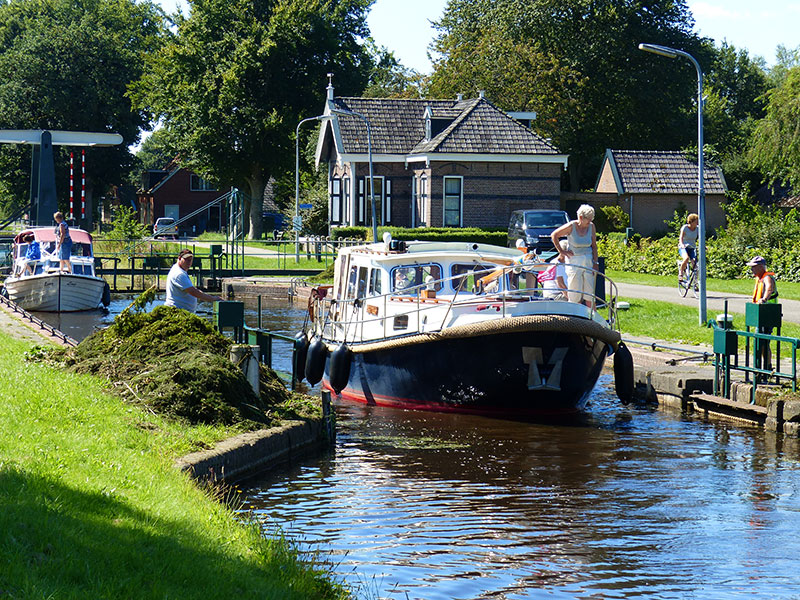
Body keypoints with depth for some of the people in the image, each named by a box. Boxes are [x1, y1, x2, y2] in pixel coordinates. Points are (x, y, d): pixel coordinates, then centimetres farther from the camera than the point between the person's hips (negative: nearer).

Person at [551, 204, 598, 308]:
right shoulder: (571, 226, -10)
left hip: (588, 260, 4)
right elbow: (554, 235, 1)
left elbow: (594, 246, 7)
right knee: (575, 293, -3)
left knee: (590, 292, 1)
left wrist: (595, 263, 1)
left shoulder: (591, 226, 2)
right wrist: (561, 251, 0)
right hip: (574, 260, -4)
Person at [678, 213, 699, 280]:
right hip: (683, 247, -4)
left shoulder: (697, 229, 0)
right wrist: (682, 244, -42)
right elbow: (681, 238, -21)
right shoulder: (685, 228, -11)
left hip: (692, 248, 4)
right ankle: (681, 271, -10)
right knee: (686, 258, -34)